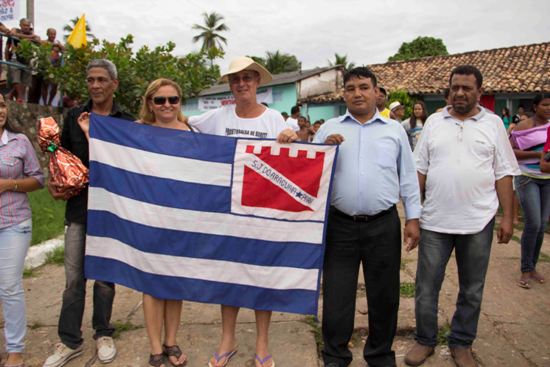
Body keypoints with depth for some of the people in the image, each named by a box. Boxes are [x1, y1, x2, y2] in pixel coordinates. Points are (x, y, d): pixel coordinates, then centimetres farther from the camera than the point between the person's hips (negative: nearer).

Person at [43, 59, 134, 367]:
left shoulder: (127, 122, -1)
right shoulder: (74, 117, 7)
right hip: (78, 207, 2)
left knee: (105, 276, 10)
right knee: (74, 278, 5)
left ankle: (103, 334, 28)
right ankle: (70, 342, 20)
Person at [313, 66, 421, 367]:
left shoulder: (395, 130, 9)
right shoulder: (328, 129, 7)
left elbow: (408, 177, 10)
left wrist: (413, 217, 5)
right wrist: (324, 149, -12)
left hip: (384, 226, 1)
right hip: (340, 225, 0)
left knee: (384, 295, 12)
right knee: (336, 295, 8)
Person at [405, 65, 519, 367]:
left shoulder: (493, 123, 4)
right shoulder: (434, 122, 5)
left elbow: (503, 173, 3)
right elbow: (420, 169, 6)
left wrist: (507, 217, -2)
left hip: (478, 222, 0)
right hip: (435, 221, 0)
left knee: (471, 290, 12)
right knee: (426, 286, 7)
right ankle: (425, 340, 26)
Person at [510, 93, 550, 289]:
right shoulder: (524, 126, -7)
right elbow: (511, 151, -13)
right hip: (528, 178, -5)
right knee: (532, 224, -11)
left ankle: (533, 266, 21)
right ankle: (526, 270, 3)